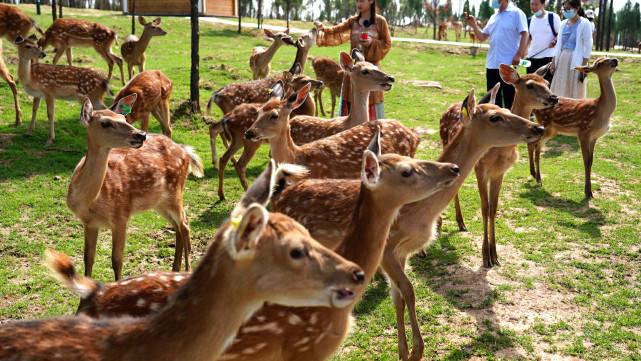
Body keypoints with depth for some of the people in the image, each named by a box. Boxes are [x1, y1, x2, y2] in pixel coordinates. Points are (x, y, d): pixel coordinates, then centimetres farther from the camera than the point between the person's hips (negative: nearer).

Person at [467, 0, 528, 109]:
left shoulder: (516, 13, -3)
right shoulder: (494, 17, 16)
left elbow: (524, 34, -9)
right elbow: (482, 37, 15)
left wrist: (518, 54, -18)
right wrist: (474, 25, -2)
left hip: (507, 64, -7)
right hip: (491, 64, 7)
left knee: (509, 100, -2)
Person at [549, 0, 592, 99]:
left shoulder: (584, 24, -5)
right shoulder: (563, 24, 11)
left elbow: (588, 47, -8)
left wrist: (584, 67, -14)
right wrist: (553, 62, 7)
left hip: (576, 62, -6)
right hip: (562, 60, 6)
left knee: (575, 92, -2)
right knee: (560, 91, 4)